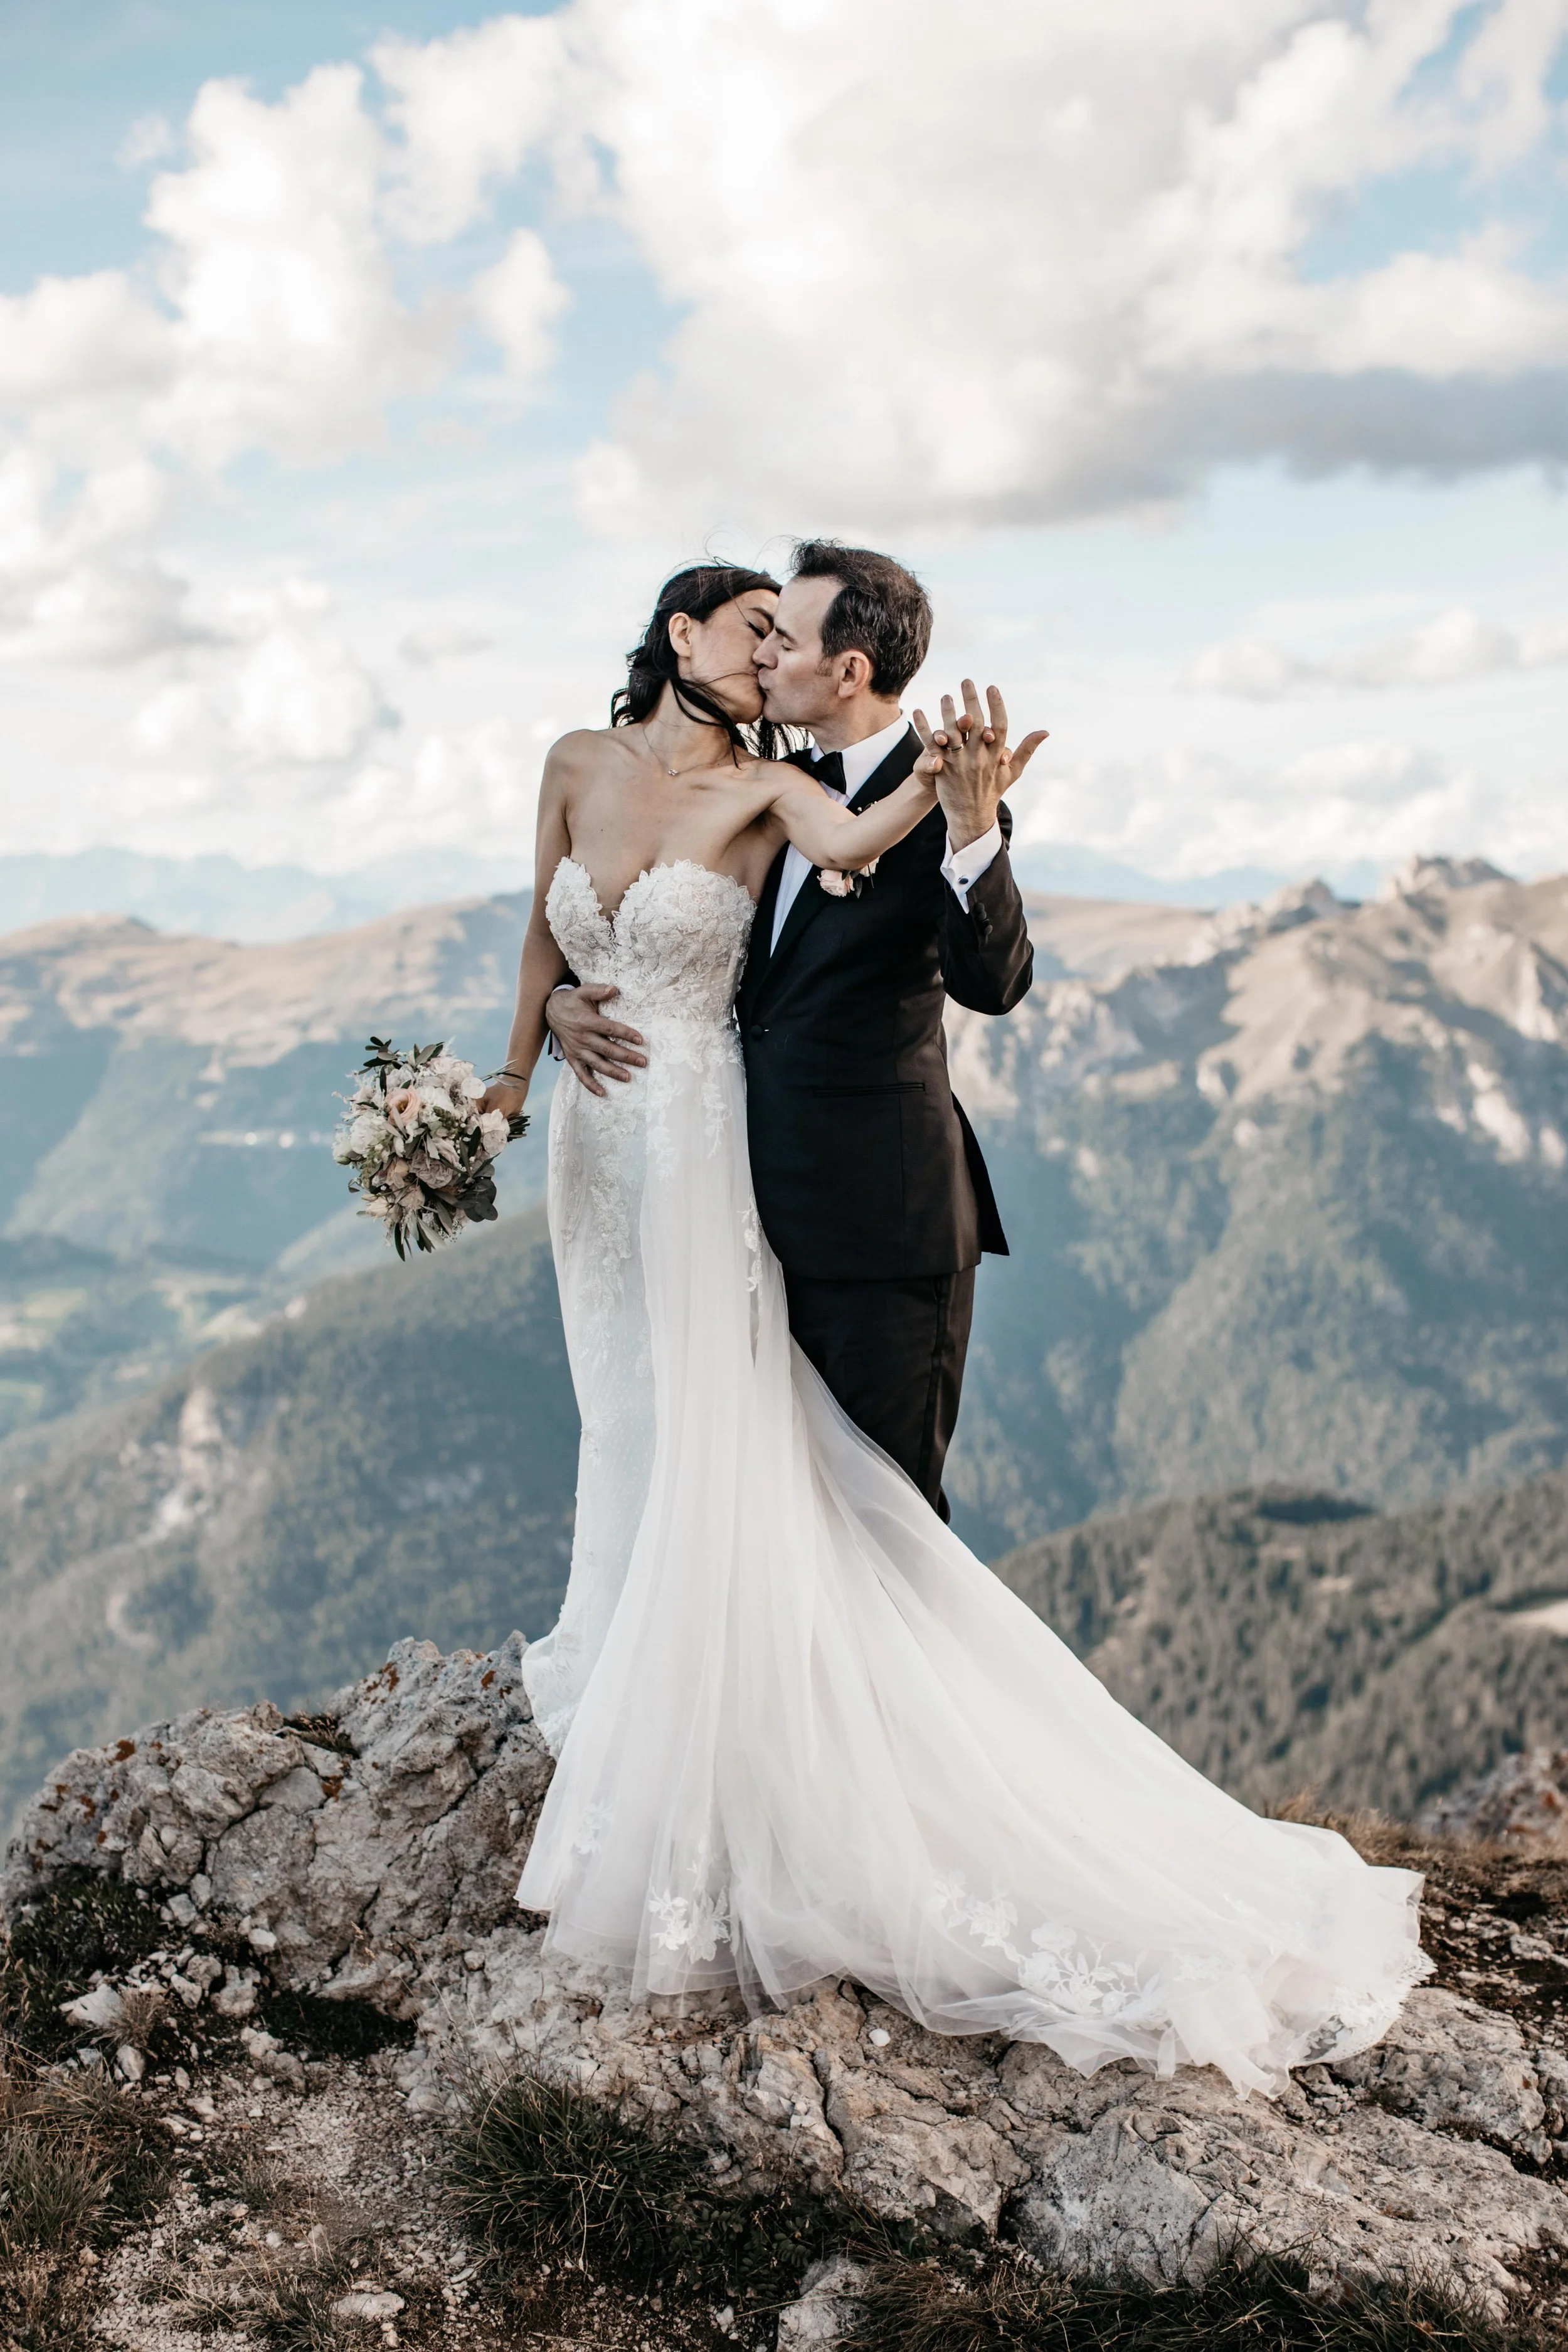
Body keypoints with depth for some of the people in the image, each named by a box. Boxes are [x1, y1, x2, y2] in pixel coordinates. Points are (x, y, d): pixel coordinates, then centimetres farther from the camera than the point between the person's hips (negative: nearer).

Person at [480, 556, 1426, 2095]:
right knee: (630, 1421, 17)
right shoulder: (580, 764, 4)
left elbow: (847, 839, -30)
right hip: (596, 1133, 5)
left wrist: (941, 793, -49)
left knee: (707, 1444, -4)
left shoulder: (761, 787, -8)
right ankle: (621, 1668, 35)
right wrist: (516, 1070, 16)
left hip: (700, 1142, -4)